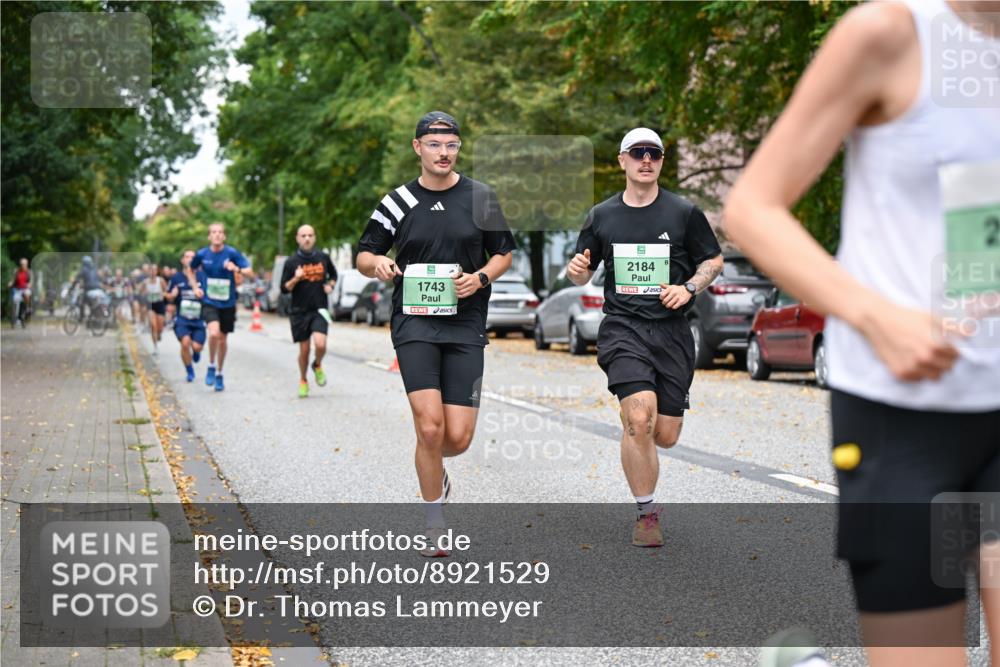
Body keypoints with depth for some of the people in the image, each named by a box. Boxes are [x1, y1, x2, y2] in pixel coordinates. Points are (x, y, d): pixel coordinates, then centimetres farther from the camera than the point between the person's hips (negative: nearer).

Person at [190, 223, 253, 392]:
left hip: (227, 303, 1)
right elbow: (191, 269, 17)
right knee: (214, 333, -25)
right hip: (209, 302, -1)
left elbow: (249, 271, -14)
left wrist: (237, 269, -33)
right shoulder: (202, 254, -4)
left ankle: (219, 374, 30)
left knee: (223, 339, 11)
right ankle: (211, 366, -2)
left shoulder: (232, 253, -9)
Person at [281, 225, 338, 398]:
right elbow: (284, 289, -1)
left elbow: (333, 275, 21)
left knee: (320, 344, -20)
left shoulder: (323, 257, 3)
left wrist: (330, 285, 1)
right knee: (304, 350, 5)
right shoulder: (291, 262, -2)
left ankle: (318, 365, 14)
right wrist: (296, 279, -19)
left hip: (319, 309, 0)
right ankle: (303, 381, 28)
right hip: (300, 311, 0)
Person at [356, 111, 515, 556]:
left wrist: (480, 278, -7)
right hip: (414, 322, -1)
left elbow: (504, 253, 14)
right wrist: (376, 263, -13)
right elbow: (363, 256, 11)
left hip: (465, 325, 1)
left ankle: (433, 467, 34)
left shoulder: (481, 197, 6)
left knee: (458, 437, -5)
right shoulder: (397, 202, 5)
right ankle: (435, 525, 3)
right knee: (429, 426, -16)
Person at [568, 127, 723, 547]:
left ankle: (632, 426, 38)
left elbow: (713, 260, 13)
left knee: (666, 435, 0)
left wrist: (688, 288, -5)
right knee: (639, 419, -21)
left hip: (671, 331, 1)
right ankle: (647, 514, -6)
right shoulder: (601, 216, 8)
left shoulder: (684, 213, 5)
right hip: (622, 327, -1)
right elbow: (582, 276, 15)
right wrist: (577, 269, -9)